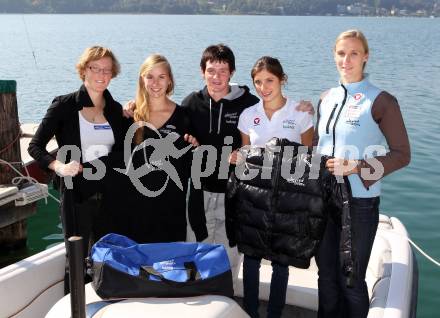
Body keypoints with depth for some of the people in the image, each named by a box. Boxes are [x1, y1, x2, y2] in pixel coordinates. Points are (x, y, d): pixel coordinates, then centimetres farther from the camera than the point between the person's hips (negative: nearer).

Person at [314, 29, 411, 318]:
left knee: (351, 279, 8)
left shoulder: (381, 101, -9)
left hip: (359, 202, -5)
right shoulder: (327, 99, 8)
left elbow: (402, 154, -9)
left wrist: (357, 166, -20)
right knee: (326, 275, 16)